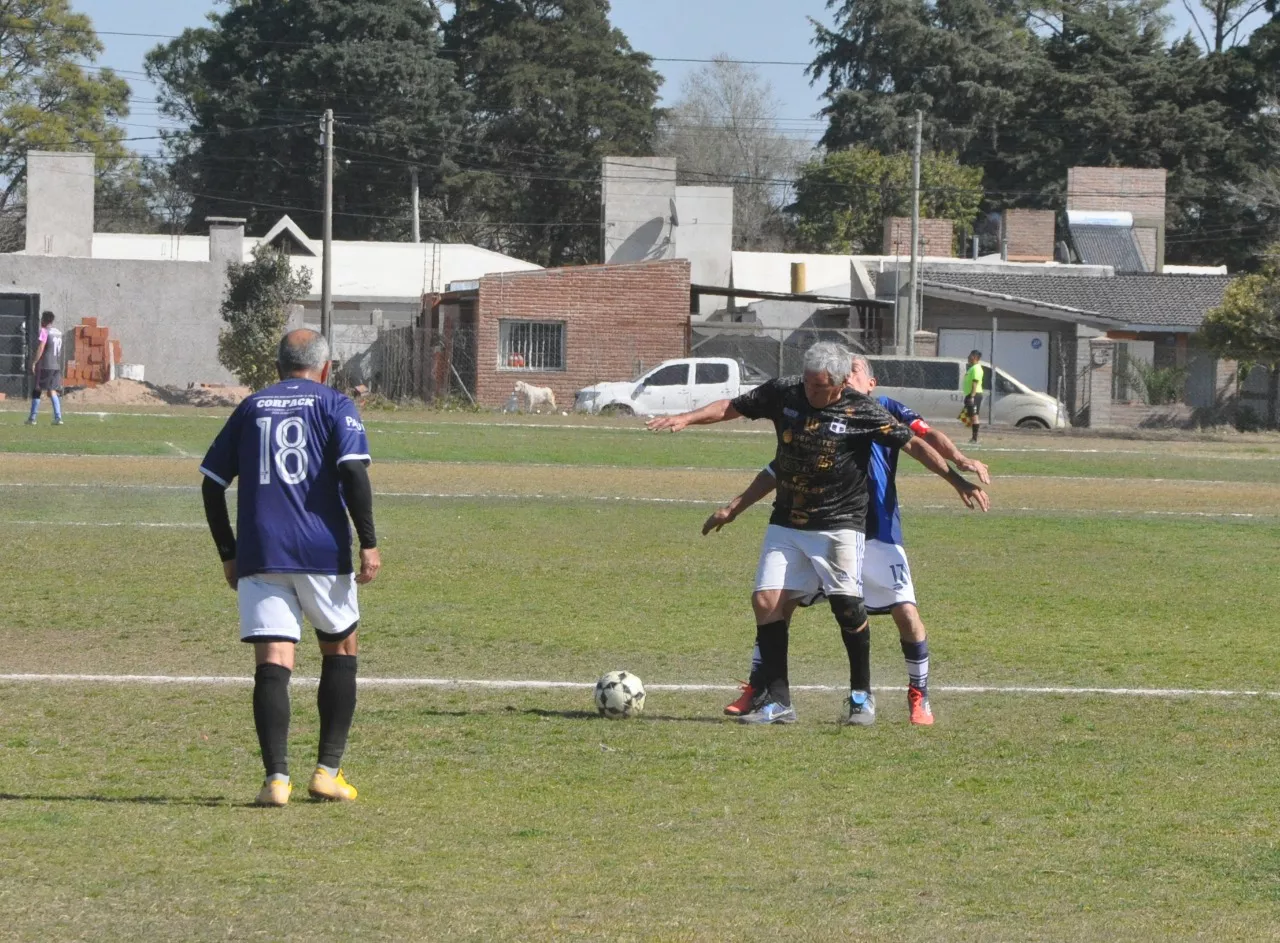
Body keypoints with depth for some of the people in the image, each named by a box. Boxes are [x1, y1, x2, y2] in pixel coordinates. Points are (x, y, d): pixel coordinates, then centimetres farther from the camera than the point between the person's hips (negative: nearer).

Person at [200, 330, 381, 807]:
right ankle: (328, 771, 11)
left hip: (259, 554, 2)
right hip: (322, 552, -2)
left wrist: (228, 554, 19)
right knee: (340, 650, 16)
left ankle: (276, 776, -18)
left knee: (272, 664, -3)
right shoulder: (335, 406, 5)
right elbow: (353, 470, -11)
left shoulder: (251, 408, 15)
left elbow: (213, 482, 13)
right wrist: (369, 543, -8)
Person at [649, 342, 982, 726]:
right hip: (786, 523, 4)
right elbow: (731, 408, 11)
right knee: (767, 600, -6)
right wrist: (685, 419, 3)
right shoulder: (784, 393, 0)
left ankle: (861, 695, 4)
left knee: (847, 605, -14)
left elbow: (913, 444, -7)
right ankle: (776, 701, 1)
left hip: (838, 525, -4)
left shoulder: (862, 412, -10)